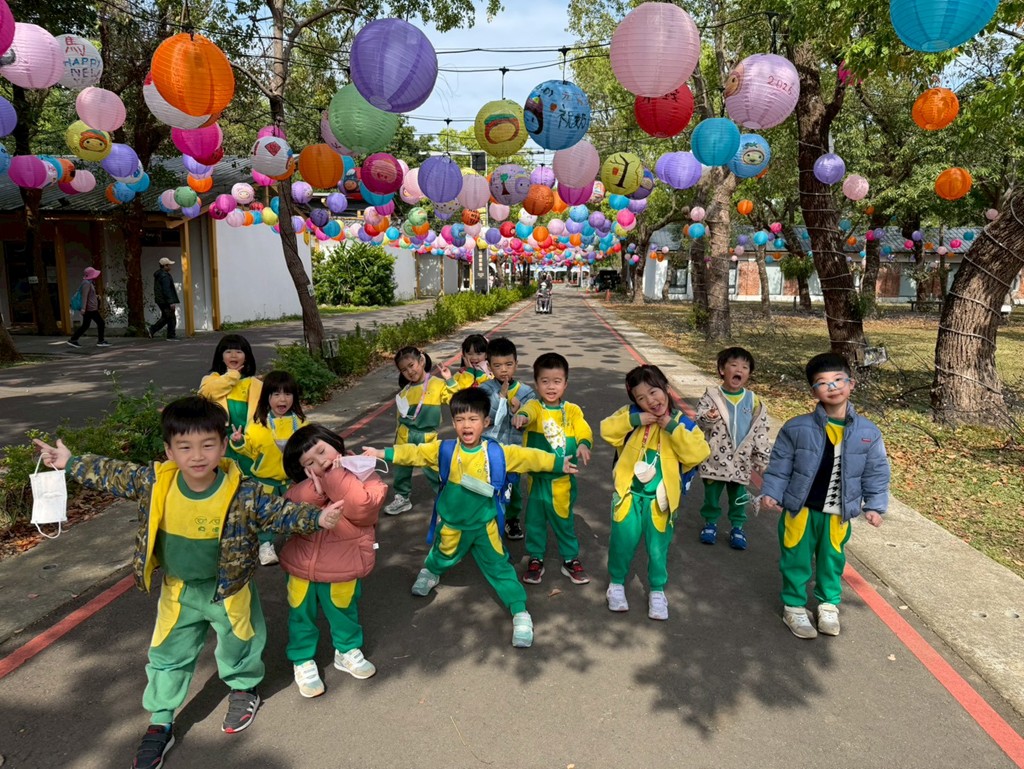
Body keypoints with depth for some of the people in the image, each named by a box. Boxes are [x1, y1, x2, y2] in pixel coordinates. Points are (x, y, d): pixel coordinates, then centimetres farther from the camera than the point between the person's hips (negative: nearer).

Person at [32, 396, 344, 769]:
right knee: (167, 656, 18)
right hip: (178, 592, 3)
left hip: (228, 590, -2)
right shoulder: (153, 481, -18)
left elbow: (278, 511, -21)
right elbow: (113, 475, -1)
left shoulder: (242, 493, -28)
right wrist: (69, 463, 7)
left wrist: (316, 518, -37)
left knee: (237, 646, 21)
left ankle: (243, 689, 51)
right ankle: (160, 724, 39)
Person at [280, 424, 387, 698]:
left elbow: (362, 508, -31)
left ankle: (347, 651, 45)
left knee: (344, 612, 19)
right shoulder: (303, 486, -1)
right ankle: (303, 660, 39)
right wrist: (317, 487, -26)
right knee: (302, 616, 17)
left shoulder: (362, 476, -13)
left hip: (342, 568, -2)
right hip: (302, 565, 2)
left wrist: (335, 475, -27)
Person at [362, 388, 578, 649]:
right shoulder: (443, 450, -14)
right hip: (451, 525, 2)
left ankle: (520, 613, 10)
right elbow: (413, 452, -12)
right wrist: (383, 453, -21)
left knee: (499, 567, 0)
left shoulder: (497, 453, -16)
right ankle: (430, 572, 63)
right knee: (442, 557, 28)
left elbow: (528, 457, -11)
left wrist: (559, 463, -12)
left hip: (484, 526, -2)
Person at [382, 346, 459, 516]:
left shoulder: (437, 384, -8)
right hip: (406, 437, 5)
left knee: (432, 470, 0)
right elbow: (401, 414, 14)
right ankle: (402, 498, 36)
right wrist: (398, 434, 16)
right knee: (402, 468, 16)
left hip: (427, 437, -4)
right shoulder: (405, 390, 3)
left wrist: (449, 381, -21)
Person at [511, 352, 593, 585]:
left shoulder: (572, 410, -1)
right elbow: (528, 411, -31)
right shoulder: (535, 407, -8)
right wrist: (522, 416, -56)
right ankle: (535, 559, 30)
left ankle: (571, 559, 33)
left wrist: (584, 444, -36)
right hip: (537, 477, -1)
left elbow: (584, 431, -13)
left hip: (563, 478, 1)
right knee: (535, 519, 12)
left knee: (564, 520, 15)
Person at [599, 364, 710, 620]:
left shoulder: (681, 421, -4)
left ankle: (657, 591, 31)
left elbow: (699, 453, -15)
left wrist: (673, 428, -20)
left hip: (660, 498, 0)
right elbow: (607, 430, -11)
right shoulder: (631, 414, -2)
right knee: (623, 541, 7)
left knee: (658, 547, 10)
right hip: (628, 493, 0)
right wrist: (634, 421, -21)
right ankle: (616, 583, 31)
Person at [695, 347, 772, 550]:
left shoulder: (754, 402, 0)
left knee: (739, 496, 14)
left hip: (741, 461, 2)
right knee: (712, 494, 13)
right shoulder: (711, 397, -9)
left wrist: (763, 459, 3)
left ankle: (737, 527, 32)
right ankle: (710, 522, 34)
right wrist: (708, 419, -37)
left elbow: (761, 432, 4)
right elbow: (699, 422, -14)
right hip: (715, 459, -2)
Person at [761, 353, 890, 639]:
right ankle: (794, 606, 30)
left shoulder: (868, 432, -8)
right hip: (800, 510, -2)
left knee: (832, 560, 20)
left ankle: (829, 604, 42)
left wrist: (874, 505, 0)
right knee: (797, 560, 12)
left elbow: (877, 472, 2)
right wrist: (771, 493, -12)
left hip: (838, 514, 2)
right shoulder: (797, 428, -15)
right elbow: (780, 465, -6)